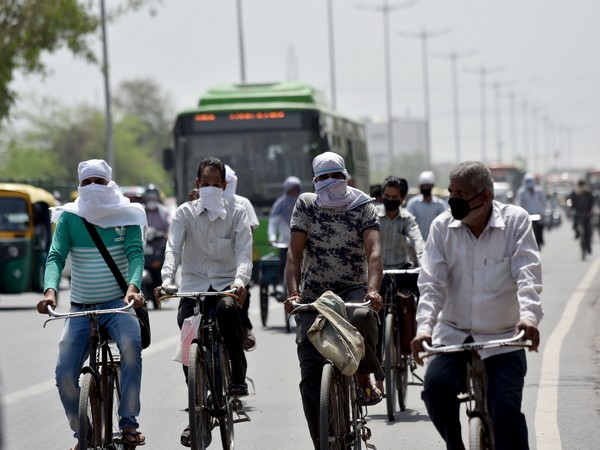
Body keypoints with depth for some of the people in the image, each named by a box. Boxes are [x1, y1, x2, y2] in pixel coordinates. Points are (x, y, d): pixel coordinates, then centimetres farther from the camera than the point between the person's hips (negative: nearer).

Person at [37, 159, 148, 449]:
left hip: (118, 304, -2)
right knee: (64, 373, -11)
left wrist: (133, 286, -33)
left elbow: (136, 253, -12)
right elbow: (55, 256, -11)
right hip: (80, 307, 2)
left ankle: (128, 423, -23)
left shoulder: (126, 215, -1)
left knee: (131, 344, -33)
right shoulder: (69, 218, -1)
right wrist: (50, 290, -32)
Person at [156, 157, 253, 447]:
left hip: (227, 285, -2)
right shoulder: (185, 213, 4)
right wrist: (166, 280, -30)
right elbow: (173, 249, -10)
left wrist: (240, 280, -32)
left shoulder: (237, 213, 2)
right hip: (194, 285, 2)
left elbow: (244, 252, -11)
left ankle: (238, 376, -22)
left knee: (227, 308, -36)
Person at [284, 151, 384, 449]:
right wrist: (293, 292, -25)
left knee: (362, 317, -38)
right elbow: (294, 253, -8)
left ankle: (365, 379, -11)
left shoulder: (363, 206, -2)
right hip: (314, 294, 1)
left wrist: (373, 290, -35)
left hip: (354, 290, -1)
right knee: (311, 374, -9)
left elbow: (373, 251, -16)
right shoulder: (306, 205, 1)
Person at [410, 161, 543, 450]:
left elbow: (527, 274, -14)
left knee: (507, 409, -18)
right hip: (453, 334, 2)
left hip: (503, 338, -2)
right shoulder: (443, 226, 1)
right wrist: (424, 325, -23)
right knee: (436, 387, -23)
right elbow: (431, 283, -6)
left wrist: (528, 315, -33)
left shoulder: (515, 220, -3)